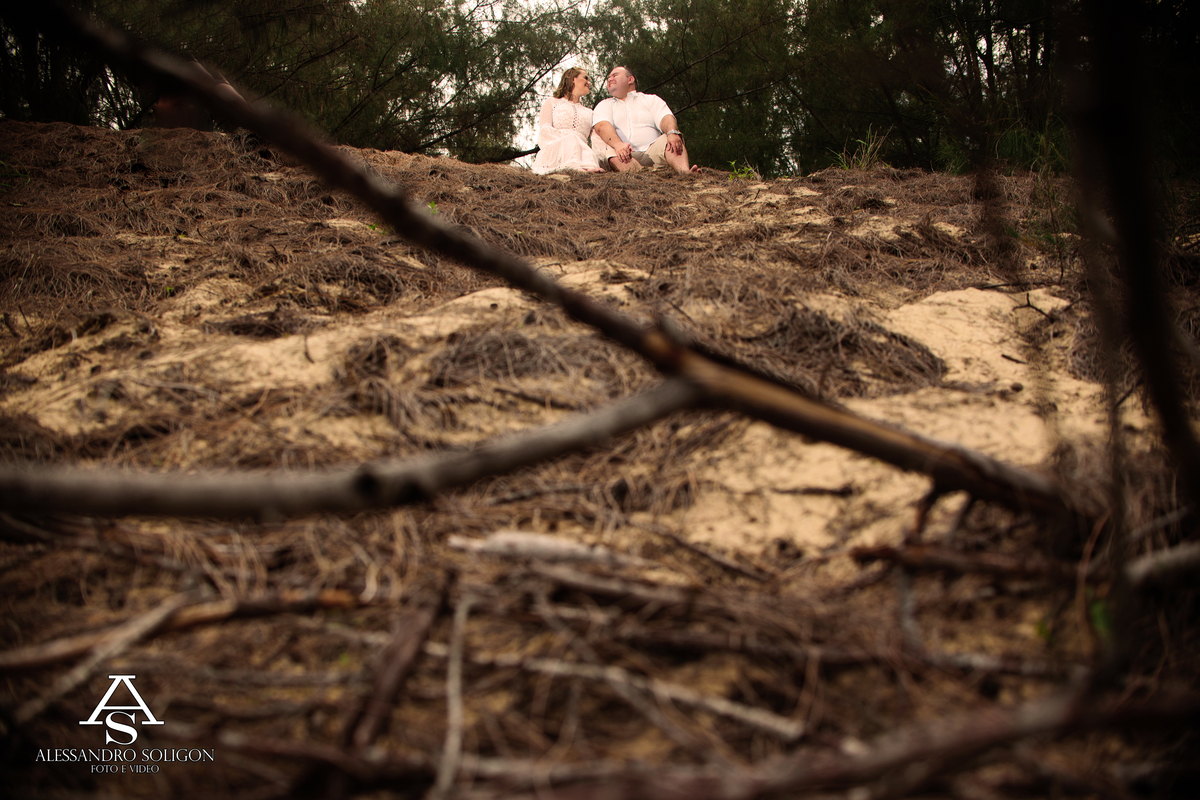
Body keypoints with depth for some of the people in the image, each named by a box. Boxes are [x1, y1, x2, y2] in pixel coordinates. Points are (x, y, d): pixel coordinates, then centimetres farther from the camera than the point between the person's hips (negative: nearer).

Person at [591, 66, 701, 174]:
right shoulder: (604, 105, 21)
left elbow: (665, 118, 3)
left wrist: (672, 133, -24)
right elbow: (602, 126, -2)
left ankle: (685, 172, -55)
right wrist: (618, 144, -26)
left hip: (651, 152, 1)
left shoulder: (651, 99, 24)